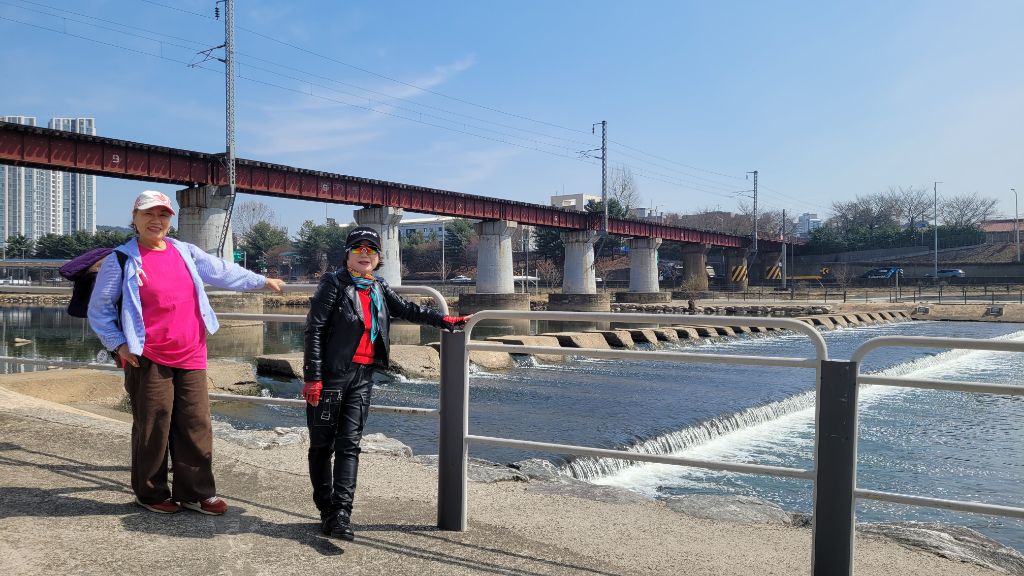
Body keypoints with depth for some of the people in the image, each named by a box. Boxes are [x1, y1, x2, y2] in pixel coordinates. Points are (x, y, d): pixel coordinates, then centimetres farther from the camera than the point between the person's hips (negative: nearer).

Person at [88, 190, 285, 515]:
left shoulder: (185, 252, 10)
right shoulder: (121, 260, -3)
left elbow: (222, 271, 23)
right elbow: (99, 311, 3)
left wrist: (262, 281, 29)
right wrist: (119, 344, -7)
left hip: (191, 358, 5)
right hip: (148, 361, -4)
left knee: (197, 427, 8)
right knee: (153, 428, 4)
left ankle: (196, 492, 20)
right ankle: (151, 494, 22)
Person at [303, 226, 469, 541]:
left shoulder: (379, 288, 12)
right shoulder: (334, 284, -4)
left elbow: (407, 309, 22)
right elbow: (314, 329, -8)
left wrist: (443, 320, 14)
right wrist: (313, 376, -14)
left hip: (363, 376, 5)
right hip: (331, 373, -4)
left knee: (349, 445, -1)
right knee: (323, 444, 5)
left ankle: (341, 514, -2)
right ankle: (326, 510, 17)